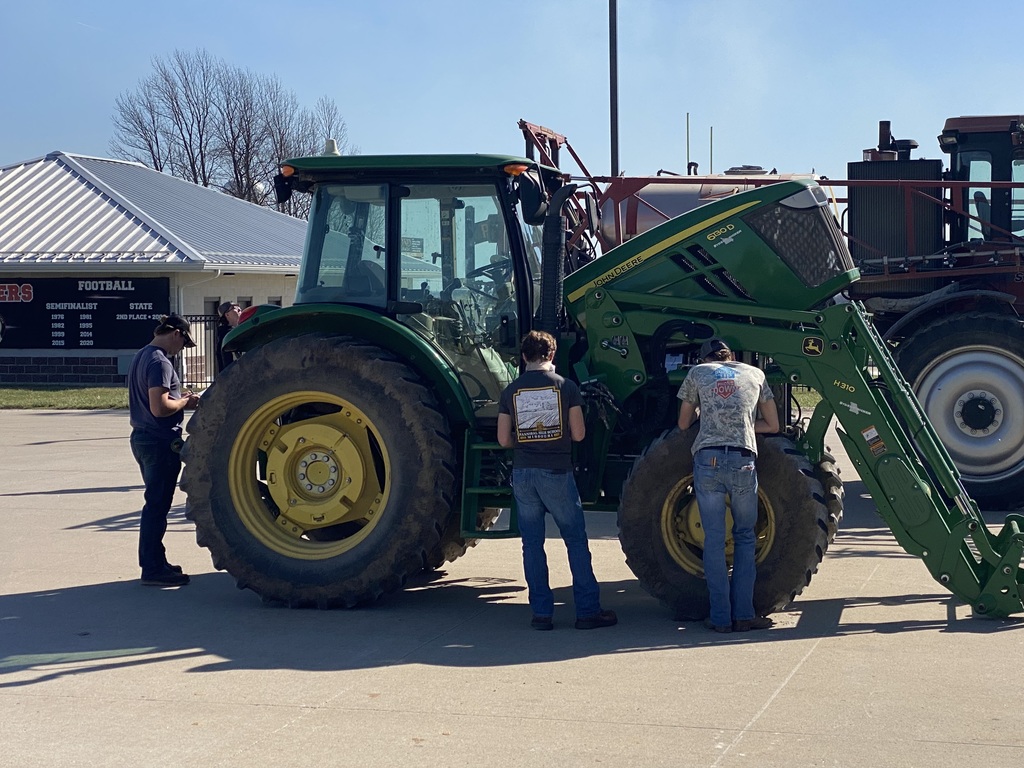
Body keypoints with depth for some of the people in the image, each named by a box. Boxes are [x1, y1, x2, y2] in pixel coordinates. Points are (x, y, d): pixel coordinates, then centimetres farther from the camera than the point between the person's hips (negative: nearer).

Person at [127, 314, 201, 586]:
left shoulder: (140, 356, 12)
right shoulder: (160, 362, -19)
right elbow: (159, 408, -26)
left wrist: (178, 397, 12)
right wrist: (186, 402, -10)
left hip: (143, 438, 10)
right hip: (161, 442, -10)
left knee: (155, 502, 18)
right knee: (157, 505, -3)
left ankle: (154, 562, 26)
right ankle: (153, 569, 3)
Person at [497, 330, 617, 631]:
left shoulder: (511, 391, 2)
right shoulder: (565, 386, -3)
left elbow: (504, 440, 2)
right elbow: (578, 434, -3)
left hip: (522, 473, 2)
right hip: (557, 473, -2)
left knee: (532, 543, 8)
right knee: (576, 541, 6)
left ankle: (542, 613, 8)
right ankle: (587, 611, 6)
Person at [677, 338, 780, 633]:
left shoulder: (697, 373, 14)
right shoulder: (755, 374, 17)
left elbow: (683, 424, 22)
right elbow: (772, 425, 22)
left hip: (707, 460, 0)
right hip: (744, 462, 0)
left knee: (713, 539, 5)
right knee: (744, 537, 12)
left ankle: (721, 617, 5)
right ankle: (743, 614, 8)